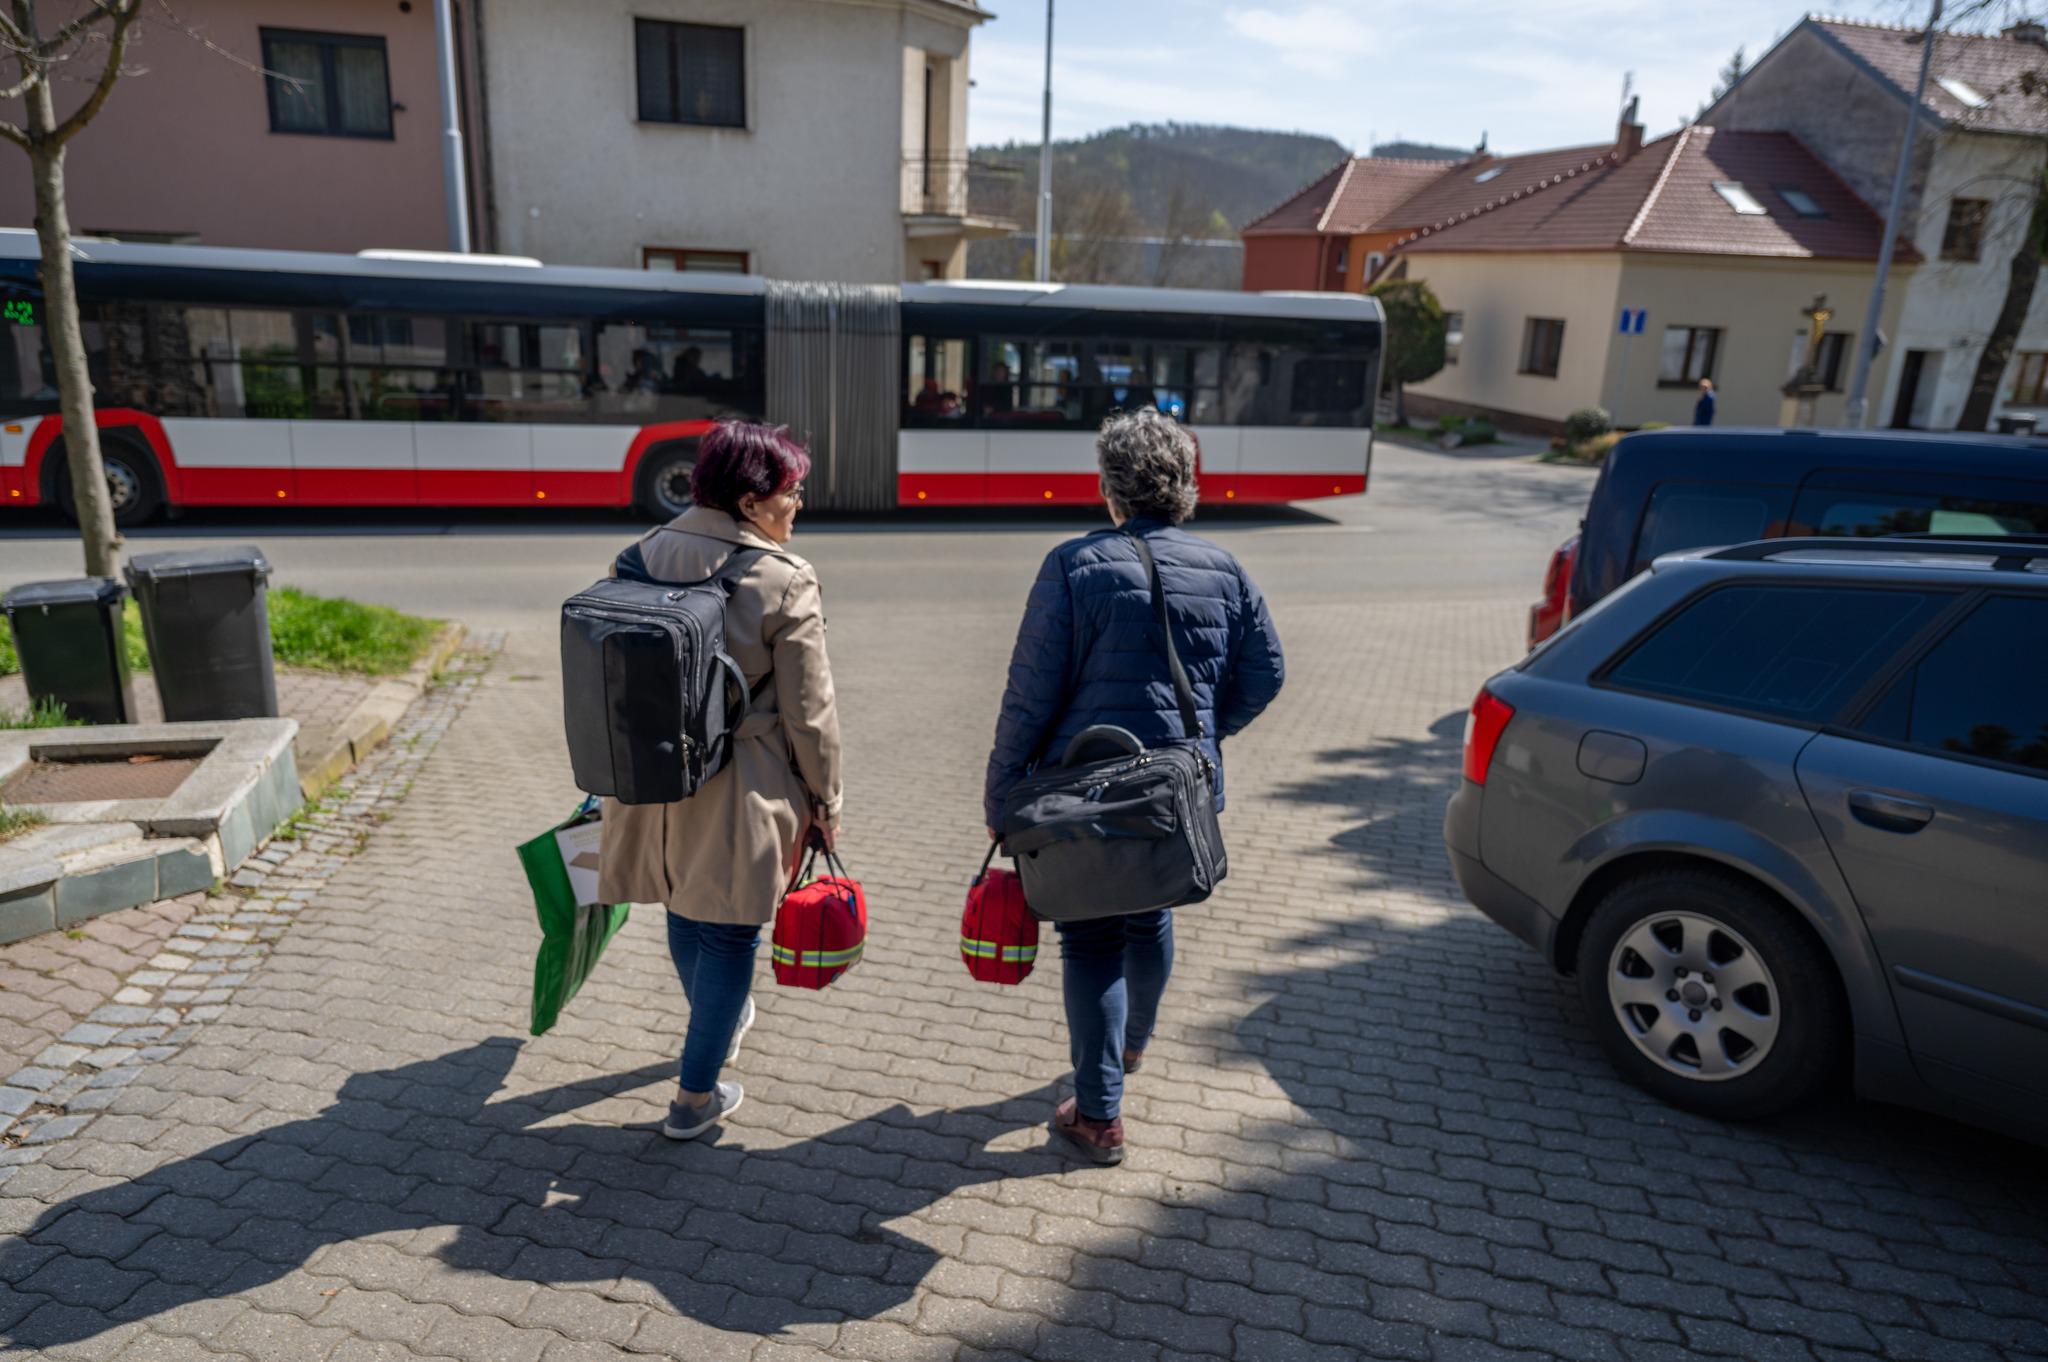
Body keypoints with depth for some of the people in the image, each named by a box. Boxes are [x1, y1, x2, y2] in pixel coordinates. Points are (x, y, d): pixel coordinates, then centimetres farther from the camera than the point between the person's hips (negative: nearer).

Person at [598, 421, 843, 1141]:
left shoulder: (645, 555, 1)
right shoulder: (784, 582, -17)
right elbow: (809, 713, -13)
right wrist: (825, 801, 0)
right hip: (741, 791, -6)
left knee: (686, 911, 25)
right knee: (727, 933, 9)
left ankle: (718, 1026, 51)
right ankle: (696, 1096, 23)